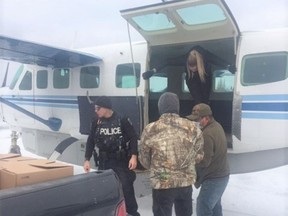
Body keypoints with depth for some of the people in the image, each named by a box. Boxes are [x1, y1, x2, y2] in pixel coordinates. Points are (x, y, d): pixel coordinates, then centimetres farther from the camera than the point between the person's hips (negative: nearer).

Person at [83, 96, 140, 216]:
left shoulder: (122, 120, -10)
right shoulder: (96, 122, 2)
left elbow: (133, 138, -7)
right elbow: (90, 141, 8)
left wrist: (134, 156, -15)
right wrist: (87, 159, 2)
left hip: (121, 160, -4)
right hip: (103, 161, 4)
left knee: (126, 186, -2)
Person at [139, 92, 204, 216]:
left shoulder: (150, 130, -11)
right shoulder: (192, 128, -4)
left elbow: (144, 160, 0)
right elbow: (199, 155, 6)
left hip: (162, 184, -3)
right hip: (186, 182, 3)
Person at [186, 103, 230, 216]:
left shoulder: (207, 134, -26)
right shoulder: (217, 126, 4)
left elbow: (204, 161, -25)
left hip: (213, 179, -10)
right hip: (222, 175, 10)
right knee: (214, 205, 23)